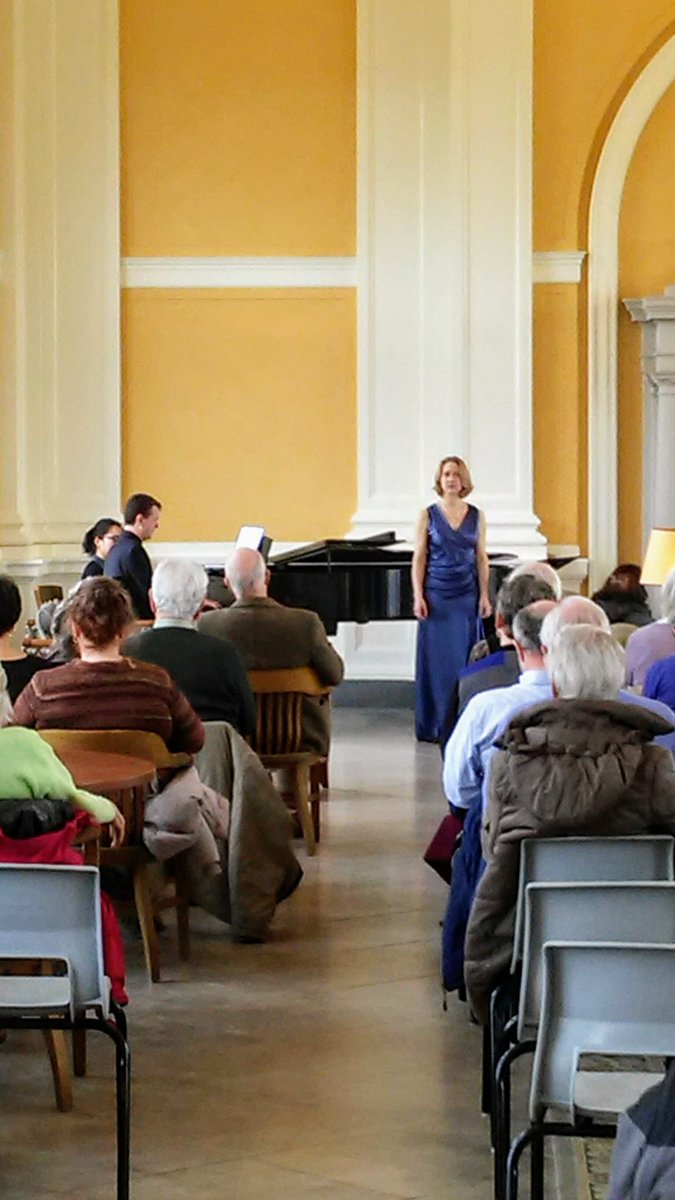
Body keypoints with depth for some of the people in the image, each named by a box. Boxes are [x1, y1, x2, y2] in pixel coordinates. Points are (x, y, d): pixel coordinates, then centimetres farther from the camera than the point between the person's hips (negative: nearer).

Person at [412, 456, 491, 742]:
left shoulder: (476, 516, 6)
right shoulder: (428, 515, 1)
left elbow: (481, 558, 8)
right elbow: (419, 558, 0)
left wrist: (484, 596, 1)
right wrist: (418, 596, -7)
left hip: (466, 597, 2)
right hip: (437, 596, -2)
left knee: (464, 659, 1)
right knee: (436, 659, -1)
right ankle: (433, 725, 4)